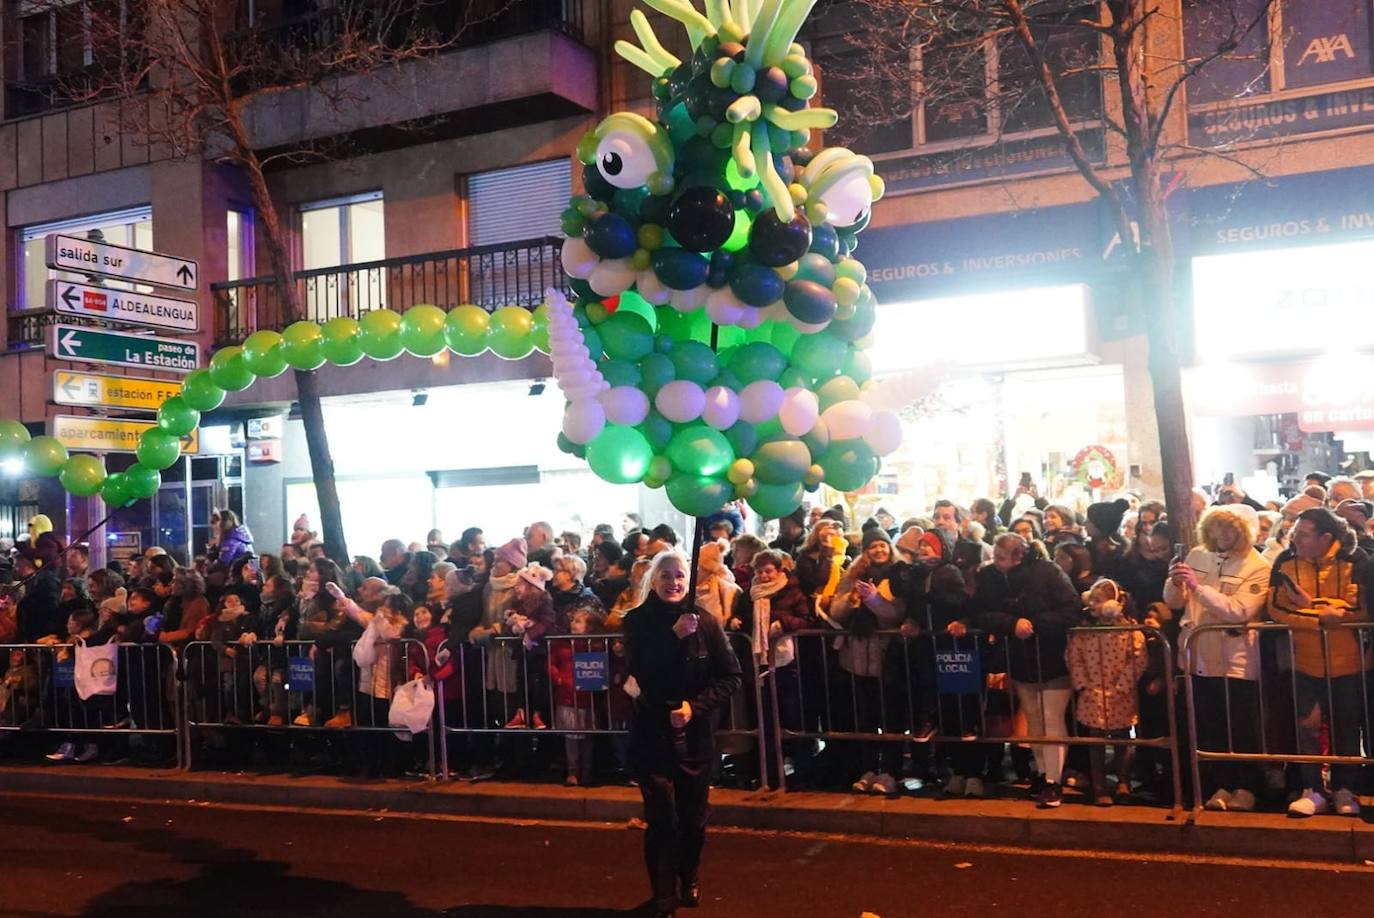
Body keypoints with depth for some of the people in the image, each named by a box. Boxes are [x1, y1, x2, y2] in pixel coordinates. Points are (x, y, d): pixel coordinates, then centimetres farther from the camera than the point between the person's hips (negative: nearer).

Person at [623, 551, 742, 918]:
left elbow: (730, 677, -4)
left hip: (696, 734, 1)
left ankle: (689, 880, 38)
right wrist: (674, 635, -24)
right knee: (661, 819, -5)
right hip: (652, 732, -1)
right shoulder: (638, 621, -5)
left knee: (694, 817, 13)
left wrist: (694, 706, -16)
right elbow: (640, 673, -16)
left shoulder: (705, 622, -4)